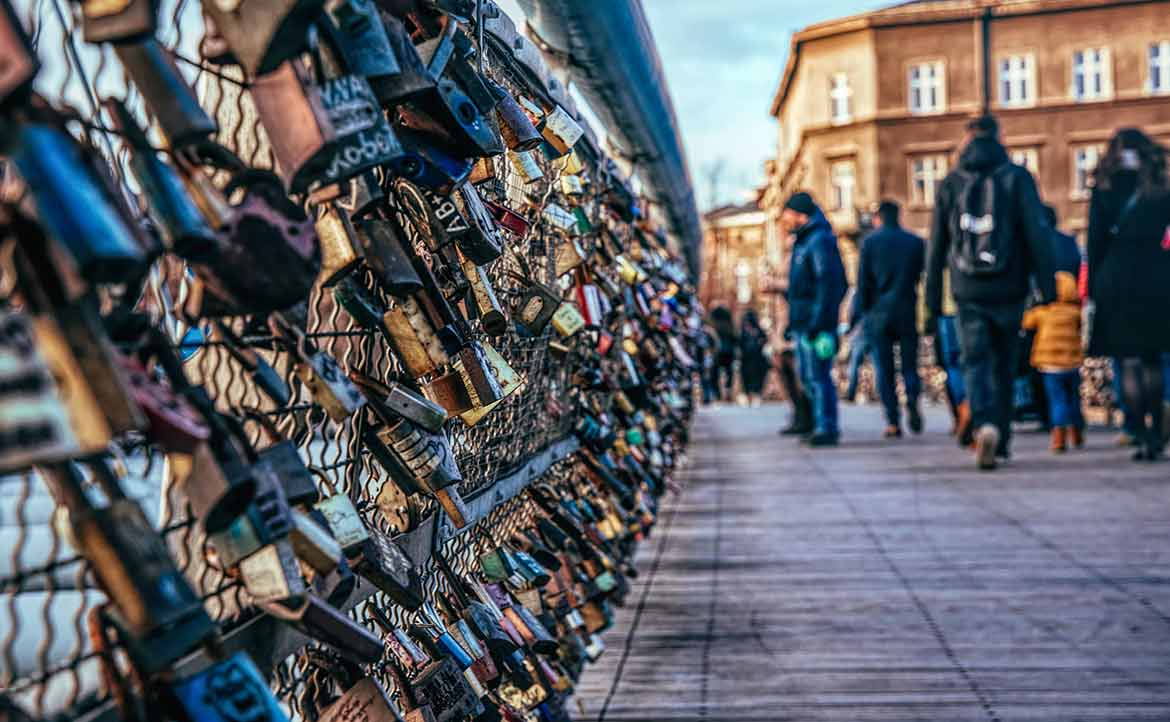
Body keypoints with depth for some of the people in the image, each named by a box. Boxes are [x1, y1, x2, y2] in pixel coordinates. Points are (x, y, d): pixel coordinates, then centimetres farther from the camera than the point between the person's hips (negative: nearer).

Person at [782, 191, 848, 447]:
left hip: (816, 322, -10)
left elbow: (828, 284, -20)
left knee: (818, 376, -9)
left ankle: (826, 429, -7)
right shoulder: (803, 242, 20)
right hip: (802, 323, 10)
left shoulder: (820, 241, -12)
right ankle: (821, 425, 21)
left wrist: (817, 323, -24)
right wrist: (793, 320, 22)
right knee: (809, 377, 14)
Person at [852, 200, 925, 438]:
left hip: (879, 313, -1)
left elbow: (863, 281, -2)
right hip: (907, 312, 1)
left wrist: (860, 312, 4)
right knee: (909, 363, 8)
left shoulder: (870, 242, 1)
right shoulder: (916, 242, 7)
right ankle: (912, 401, -19)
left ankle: (893, 421, -2)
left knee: (884, 369, 3)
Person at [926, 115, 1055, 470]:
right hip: (1008, 290, 0)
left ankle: (985, 425, -26)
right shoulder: (1017, 177, 1)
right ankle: (1001, 439, 19)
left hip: (968, 293, 0)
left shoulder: (950, 183, 6)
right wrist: (1047, 286, -6)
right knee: (1003, 365, 13)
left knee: (975, 362, 0)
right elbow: (1037, 234, -8)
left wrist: (933, 304, 10)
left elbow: (936, 248, 6)